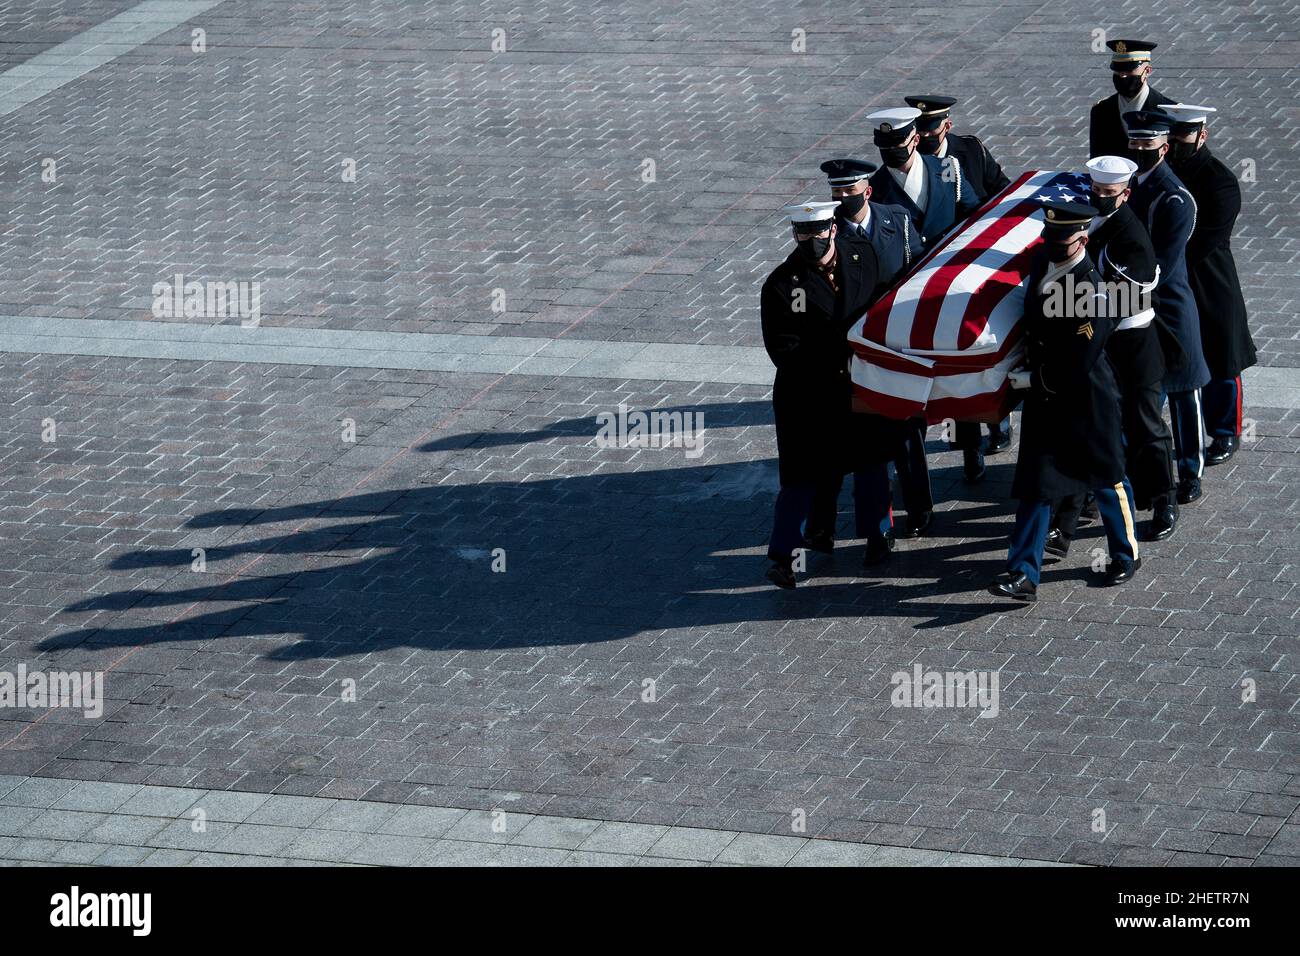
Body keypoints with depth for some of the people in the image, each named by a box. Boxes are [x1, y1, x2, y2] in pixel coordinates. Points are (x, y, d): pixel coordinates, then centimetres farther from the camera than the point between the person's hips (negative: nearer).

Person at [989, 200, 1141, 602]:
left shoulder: (1092, 292, -25)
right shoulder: (1044, 262, -1)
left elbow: (1076, 365, -24)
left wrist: (1032, 379, -14)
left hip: (1086, 401, -7)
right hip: (1043, 397, 7)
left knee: (1106, 478, 12)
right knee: (1034, 483, 4)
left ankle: (1126, 555, 32)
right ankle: (1023, 573, 3)